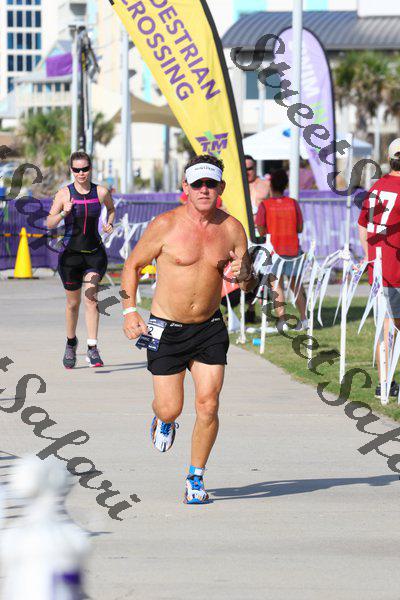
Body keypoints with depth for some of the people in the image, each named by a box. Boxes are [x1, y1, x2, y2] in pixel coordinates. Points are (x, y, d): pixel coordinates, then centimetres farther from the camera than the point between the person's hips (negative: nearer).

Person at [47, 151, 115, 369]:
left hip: (95, 253, 0)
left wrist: (109, 223, 3)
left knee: (91, 298, -14)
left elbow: (111, 208, 22)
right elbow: (49, 223, -5)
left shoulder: (101, 192, -1)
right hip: (71, 253, 0)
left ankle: (92, 348, -15)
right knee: (73, 302, 10)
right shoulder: (64, 194, -5)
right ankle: (71, 343, 34)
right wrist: (63, 213, -23)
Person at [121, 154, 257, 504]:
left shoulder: (232, 228, -2)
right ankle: (163, 419, 38)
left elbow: (250, 284, 7)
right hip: (166, 330, -2)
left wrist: (244, 275, -18)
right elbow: (133, 265, 2)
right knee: (171, 408, -2)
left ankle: (196, 478, 10)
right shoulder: (166, 225, -11)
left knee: (208, 404, -8)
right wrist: (130, 310, -7)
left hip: (209, 328, 2)